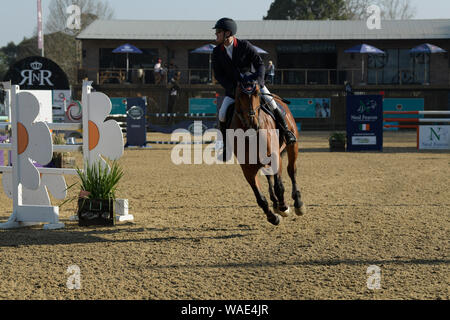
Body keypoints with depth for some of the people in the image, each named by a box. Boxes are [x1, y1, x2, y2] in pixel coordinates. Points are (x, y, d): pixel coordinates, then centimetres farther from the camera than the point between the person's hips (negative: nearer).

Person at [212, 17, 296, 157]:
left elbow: (260, 64, -14)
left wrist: (259, 80, -33)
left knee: (271, 103, -19)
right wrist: (232, 88, -21)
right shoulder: (217, 52, -6)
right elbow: (218, 75, -5)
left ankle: (286, 131, 0)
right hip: (232, 88, 2)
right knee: (222, 114, -16)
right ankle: (226, 144, 2)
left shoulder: (245, 45, -13)